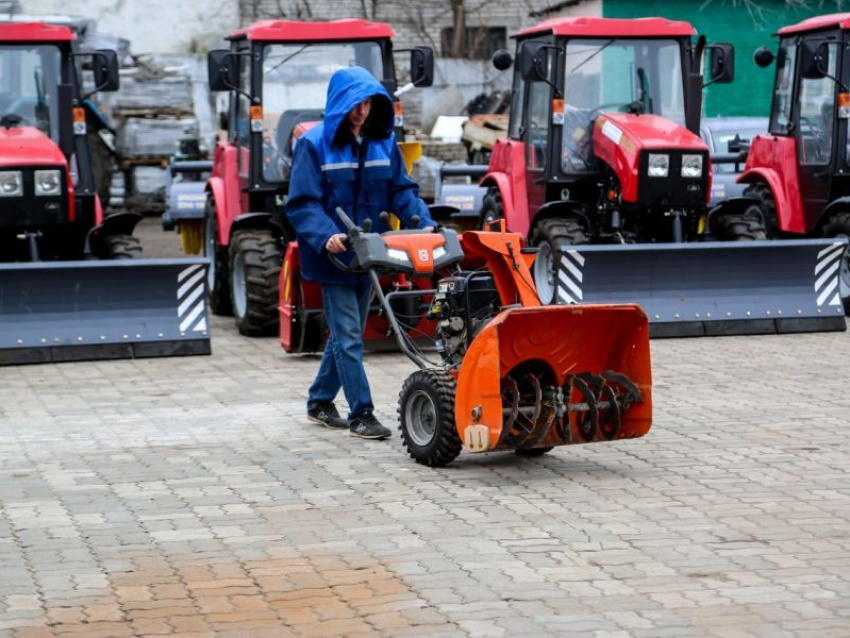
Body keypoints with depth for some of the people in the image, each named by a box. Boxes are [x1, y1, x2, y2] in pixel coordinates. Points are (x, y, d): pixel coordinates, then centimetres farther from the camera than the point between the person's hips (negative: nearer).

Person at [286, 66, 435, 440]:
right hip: (334, 258, -6)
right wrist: (326, 235, -30)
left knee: (345, 334, 16)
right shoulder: (314, 145, -10)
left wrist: (424, 223, -10)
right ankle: (361, 414, -2)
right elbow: (302, 203, -14)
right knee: (348, 338, -6)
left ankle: (320, 402, 30)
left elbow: (402, 191, 7)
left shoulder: (383, 143, 7)